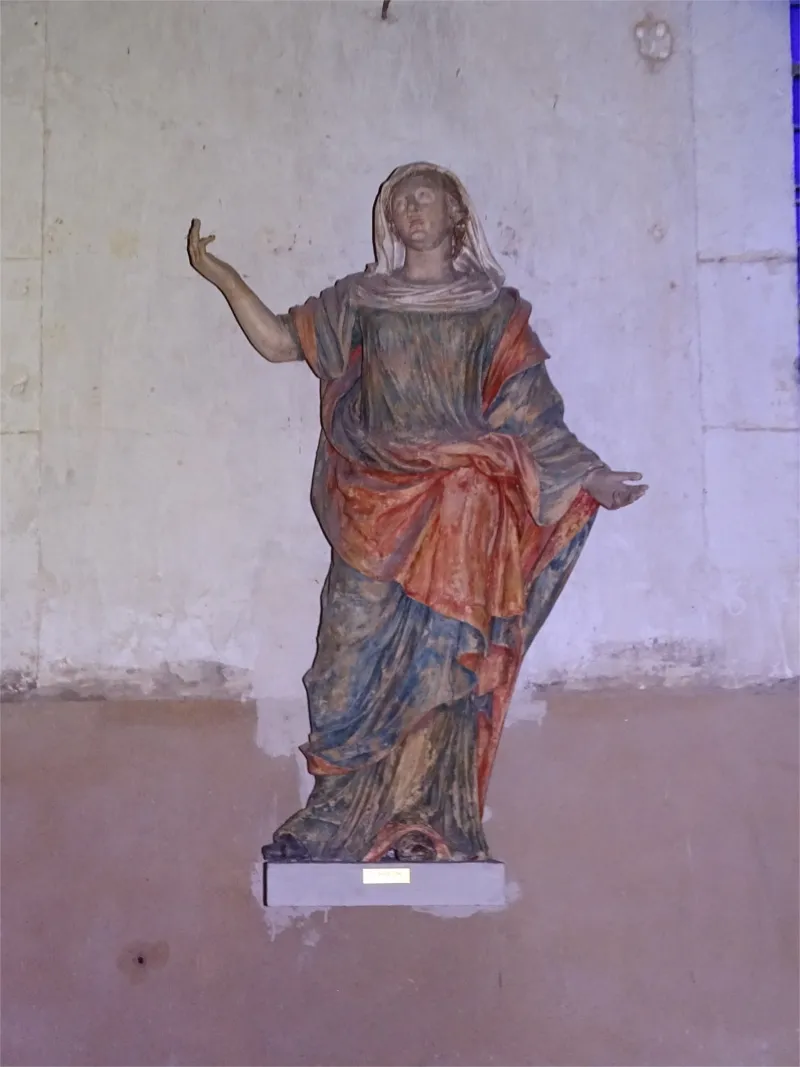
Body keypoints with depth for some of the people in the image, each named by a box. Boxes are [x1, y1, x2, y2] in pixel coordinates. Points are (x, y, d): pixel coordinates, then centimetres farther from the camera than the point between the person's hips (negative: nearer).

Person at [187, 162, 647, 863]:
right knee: (361, 664, -5)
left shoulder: (495, 308, 11)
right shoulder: (362, 300, 17)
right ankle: (343, 822, 2)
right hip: (377, 514, 1)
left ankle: (429, 828, 3)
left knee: (443, 670, -3)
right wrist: (221, 275, 7)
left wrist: (590, 476, 0)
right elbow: (278, 341, 13)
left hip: (460, 516, -1)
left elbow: (529, 412, 7)